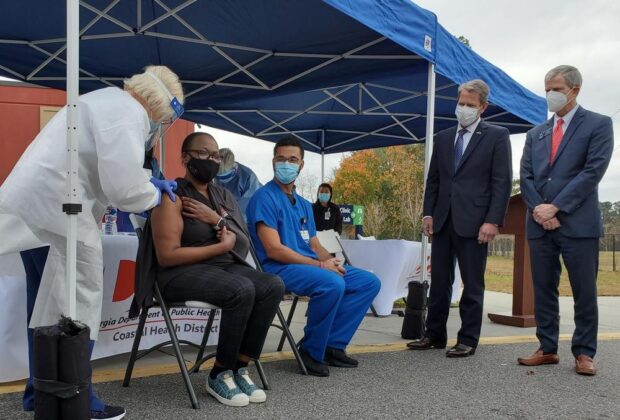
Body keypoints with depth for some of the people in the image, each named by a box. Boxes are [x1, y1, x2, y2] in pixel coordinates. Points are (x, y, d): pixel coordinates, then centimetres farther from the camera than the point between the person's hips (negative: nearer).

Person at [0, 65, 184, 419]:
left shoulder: (109, 101, 22)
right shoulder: (128, 112, -11)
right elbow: (123, 187, -17)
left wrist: (149, 185, 20)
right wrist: (155, 196, 2)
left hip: (34, 204, 11)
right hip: (54, 207, -11)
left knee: (47, 302, 15)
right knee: (76, 306, -3)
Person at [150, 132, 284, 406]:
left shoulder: (224, 195, 14)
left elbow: (244, 246, 7)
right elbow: (167, 256, -16)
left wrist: (218, 220, -12)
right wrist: (222, 246, -11)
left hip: (226, 267, 7)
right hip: (182, 273, -7)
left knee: (273, 286, -20)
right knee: (242, 290, -33)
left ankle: (239, 368, -11)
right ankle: (220, 374, -13)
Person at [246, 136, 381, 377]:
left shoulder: (304, 204, 20)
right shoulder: (264, 198, -7)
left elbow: (314, 245, 17)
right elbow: (274, 250, -16)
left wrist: (331, 261, -7)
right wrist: (320, 265, -17)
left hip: (310, 265, 9)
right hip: (278, 268, -8)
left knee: (369, 282, -1)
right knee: (333, 284, -34)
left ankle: (332, 345, 0)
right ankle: (311, 352, -12)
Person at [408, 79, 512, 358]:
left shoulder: (497, 136, 1)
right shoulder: (442, 138, 15)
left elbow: (502, 182, -5)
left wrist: (493, 221, -13)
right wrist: (428, 213, 5)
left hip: (473, 221, -5)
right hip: (442, 220, 5)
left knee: (472, 283, 2)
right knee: (439, 281, 9)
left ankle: (468, 340, 11)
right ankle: (435, 334, 18)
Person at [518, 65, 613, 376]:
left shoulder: (598, 125, 2)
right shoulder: (536, 133, 17)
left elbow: (593, 171, -9)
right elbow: (526, 176, 10)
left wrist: (556, 207, -14)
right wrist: (539, 210, -7)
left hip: (578, 223, -4)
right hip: (540, 224, 5)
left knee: (584, 291, 1)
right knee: (543, 289, 8)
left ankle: (584, 353, 12)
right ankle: (547, 349, 17)